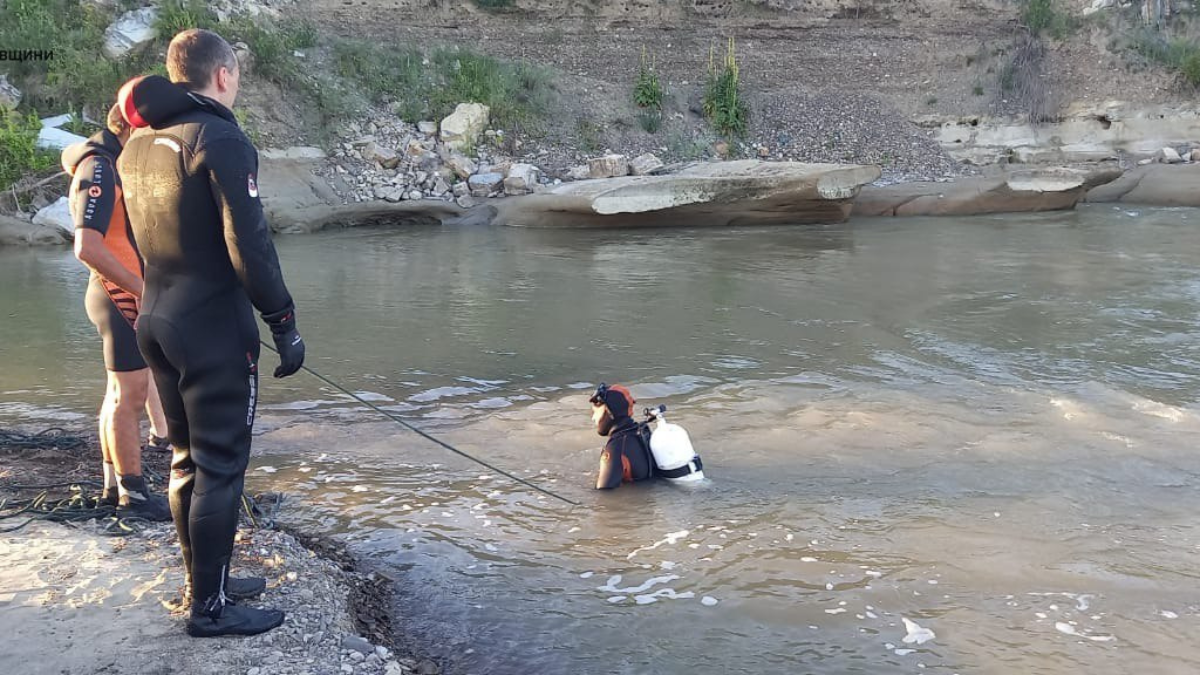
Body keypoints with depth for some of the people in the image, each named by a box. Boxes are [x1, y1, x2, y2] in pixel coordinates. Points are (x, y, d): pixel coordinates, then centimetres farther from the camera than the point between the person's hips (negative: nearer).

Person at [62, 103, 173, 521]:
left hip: (132, 294, 10)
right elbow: (87, 247, -26)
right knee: (130, 395, -4)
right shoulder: (98, 169, -17)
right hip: (121, 297, -10)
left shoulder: (114, 164, 14)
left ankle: (113, 486, 24)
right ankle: (133, 493, 3)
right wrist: (141, 289, -23)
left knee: (121, 393, 15)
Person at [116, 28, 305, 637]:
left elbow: (141, 239, 17)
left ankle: (204, 581, 28)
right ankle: (210, 606, 7)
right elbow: (249, 246, -19)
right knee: (219, 465, 0)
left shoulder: (136, 147, 11)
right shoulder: (220, 139, -14)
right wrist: (284, 323, -13)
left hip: (156, 321, 8)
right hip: (213, 327, -8)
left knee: (187, 457, 17)